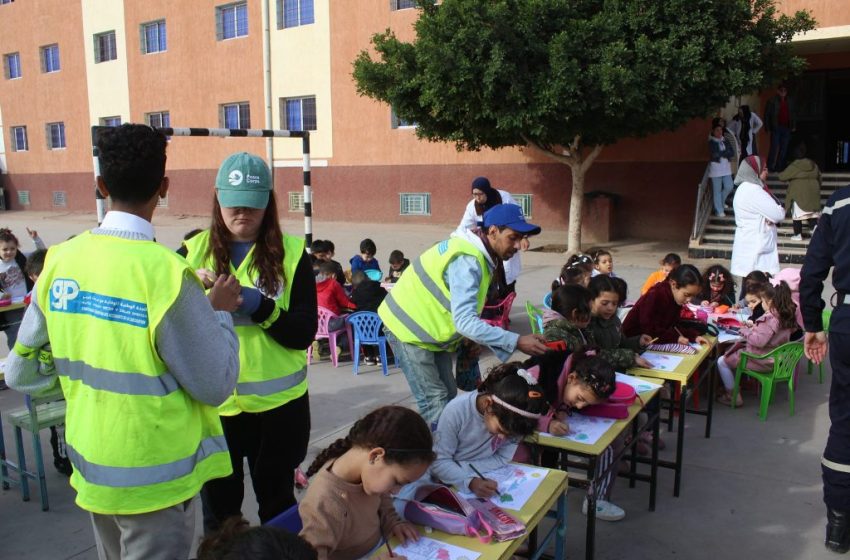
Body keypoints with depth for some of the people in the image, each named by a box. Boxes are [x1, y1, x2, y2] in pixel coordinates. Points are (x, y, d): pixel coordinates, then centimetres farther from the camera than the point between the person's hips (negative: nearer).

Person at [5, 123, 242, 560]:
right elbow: (215, 386, -17)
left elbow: (21, 371, 4)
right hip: (154, 478, -6)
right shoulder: (163, 271, -23)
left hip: (92, 467, 6)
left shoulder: (61, 260, -5)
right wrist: (220, 311, -6)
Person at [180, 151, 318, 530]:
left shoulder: (291, 253, -3)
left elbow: (304, 333, -9)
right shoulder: (194, 251, 2)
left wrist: (260, 305, -23)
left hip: (277, 403, -1)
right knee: (218, 508, 16)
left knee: (277, 504, 17)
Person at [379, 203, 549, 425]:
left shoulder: (480, 255, 2)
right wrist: (516, 342, -35)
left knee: (448, 395, 11)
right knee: (436, 402, -10)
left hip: (431, 329, 10)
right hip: (409, 328, -10)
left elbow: (465, 313, 9)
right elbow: (464, 321, -35)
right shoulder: (467, 260, -28)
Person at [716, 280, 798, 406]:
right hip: (774, 357, 10)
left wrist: (745, 330, -15)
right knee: (736, 347, 29)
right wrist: (754, 326, 8)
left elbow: (759, 341, -30)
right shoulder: (785, 315, 2)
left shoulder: (771, 318, -27)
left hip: (762, 361, -10)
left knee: (722, 362, 0)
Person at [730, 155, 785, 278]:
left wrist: (771, 217, -7)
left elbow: (769, 210, 15)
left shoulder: (746, 188, 14)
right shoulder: (753, 191, -17)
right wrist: (781, 210, 6)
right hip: (755, 246, -10)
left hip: (751, 244, 10)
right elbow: (778, 214, -16)